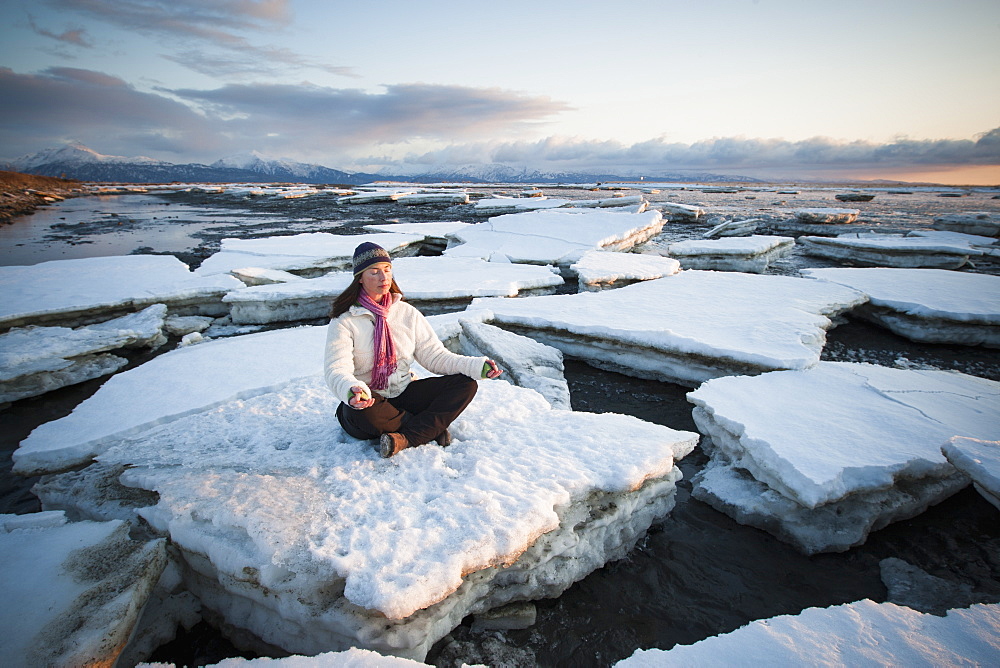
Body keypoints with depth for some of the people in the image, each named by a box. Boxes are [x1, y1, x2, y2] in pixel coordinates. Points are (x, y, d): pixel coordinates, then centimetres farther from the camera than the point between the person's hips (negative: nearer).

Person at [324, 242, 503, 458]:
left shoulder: (407, 313, 7)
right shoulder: (344, 321, -6)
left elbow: (434, 355, 3)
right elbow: (336, 370, -19)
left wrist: (475, 365, -14)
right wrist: (351, 390, -44)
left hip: (404, 394, 4)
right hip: (368, 400, -3)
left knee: (466, 384, -13)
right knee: (365, 411, -39)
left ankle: (406, 438, -26)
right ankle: (431, 427, -12)